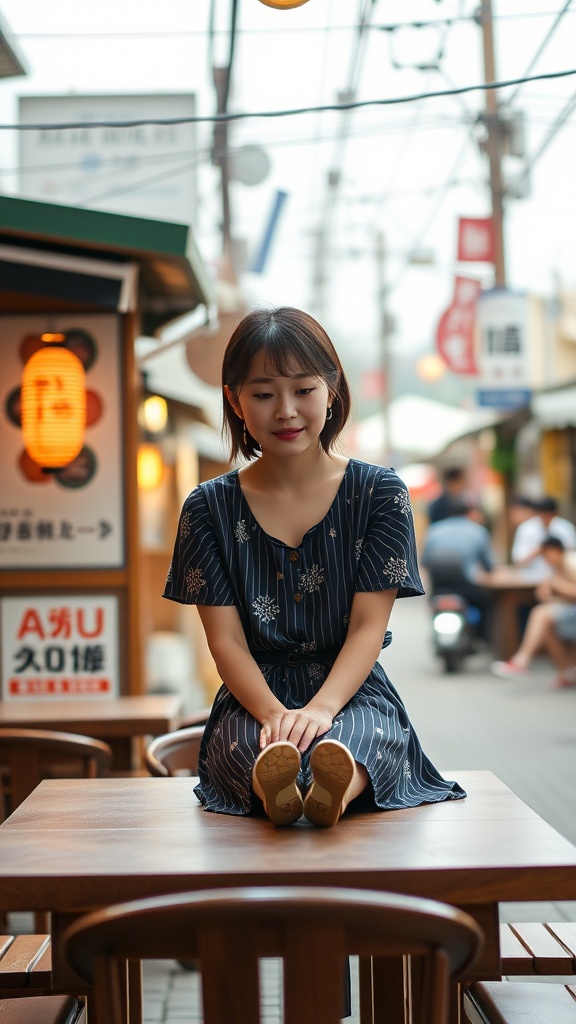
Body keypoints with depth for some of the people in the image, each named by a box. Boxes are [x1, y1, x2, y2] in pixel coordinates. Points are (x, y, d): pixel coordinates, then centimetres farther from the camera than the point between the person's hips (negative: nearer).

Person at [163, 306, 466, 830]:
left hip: (352, 691, -1)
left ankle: (336, 786, -69)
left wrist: (321, 707, -22)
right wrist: (273, 712, -22)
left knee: (364, 735, -39)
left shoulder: (380, 493, 5)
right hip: (255, 696, 1)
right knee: (242, 743, -37)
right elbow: (226, 638, 0)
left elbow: (368, 626, -2)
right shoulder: (209, 508, 7)